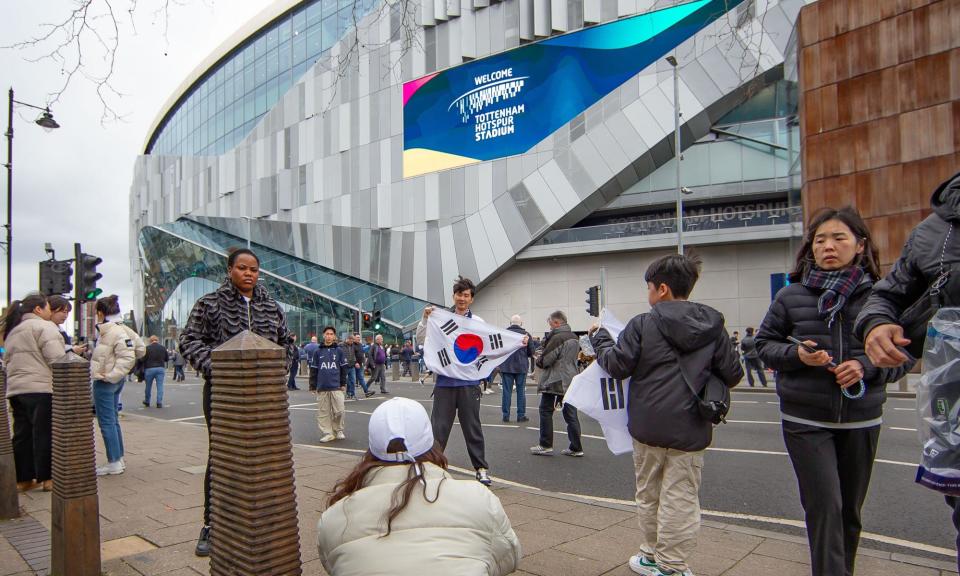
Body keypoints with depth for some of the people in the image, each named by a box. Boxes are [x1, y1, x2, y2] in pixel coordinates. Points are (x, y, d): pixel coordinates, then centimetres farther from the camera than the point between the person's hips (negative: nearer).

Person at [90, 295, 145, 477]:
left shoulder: (113, 331, -19)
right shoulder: (122, 329, 8)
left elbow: (128, 357, -26)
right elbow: (140, 349, 11)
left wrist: (111, 375, -24)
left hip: (105, 381, -10)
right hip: (115, 380, 10)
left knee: (107, 422, -2)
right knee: (113, 420, 17)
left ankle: (114, 463, 4)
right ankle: (119, 459, 25)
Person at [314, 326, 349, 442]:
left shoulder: (339, 351, 5)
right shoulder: (318, 351, 6)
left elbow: (343, 368, 7)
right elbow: (314, 369, 9)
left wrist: (343, 384, 3)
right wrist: (314, 385, 6)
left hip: (336, 387, -1)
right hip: (322, 387, 1)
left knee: (339, 411, -3)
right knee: (323, 412, 3)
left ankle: (338, 430, 17)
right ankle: (327, 433, 12)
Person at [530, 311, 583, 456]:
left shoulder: (557, 338, -16)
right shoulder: (575, 338, 10)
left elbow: (545, 359, -18)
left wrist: (538, 360, 5)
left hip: (554, 380, -8)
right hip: (571, 380, 8)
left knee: (546, 411, 4)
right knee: (571, 414, 9)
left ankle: (546, 445, 7)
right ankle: (576, 448, 11)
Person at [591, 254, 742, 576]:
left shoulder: (642, 325, -10)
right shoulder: (713, 326, -1)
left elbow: (617, 366, -7)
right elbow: (732, 375, 3)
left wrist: (599, 338, 8)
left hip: (648, 426, -1)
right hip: (690, 429, 1)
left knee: (649, 494, 16)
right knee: (681, 498, 8)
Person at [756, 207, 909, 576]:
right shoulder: (792, 296, -2)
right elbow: (764, 344, 5)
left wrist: (866, 367, -14)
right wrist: (796, 354, -14)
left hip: (861, 421, 2)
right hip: (805, 421, -2)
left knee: (849, 510, 16)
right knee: (824, 505, -8)